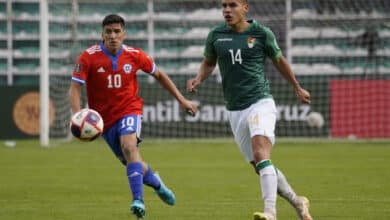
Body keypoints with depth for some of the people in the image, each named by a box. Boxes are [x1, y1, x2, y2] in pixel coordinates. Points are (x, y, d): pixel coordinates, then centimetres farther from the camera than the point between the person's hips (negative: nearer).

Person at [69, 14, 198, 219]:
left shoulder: (134, 55, -8)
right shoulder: (88, 57, -13)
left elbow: (159, 75, 9)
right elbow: (75, 88, -15)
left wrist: (182, 100, 9)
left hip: (129, 109, -1)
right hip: (105, 117, 2)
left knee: (129, 146, -30)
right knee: (131, 163, 10)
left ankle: (138, 201, -35)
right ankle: (155, 182, 43)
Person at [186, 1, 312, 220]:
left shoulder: (261, 33, -2)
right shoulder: (216, 35, 5)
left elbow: (279, 60, 14)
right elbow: (209, 62, 22)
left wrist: (297, 88, 24)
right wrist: (199, 79, 1)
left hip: (260, 102, -4)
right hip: (235, 110, 4)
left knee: (261, 154, -26)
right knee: (260, 166, 8)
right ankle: (297, 202, 27)